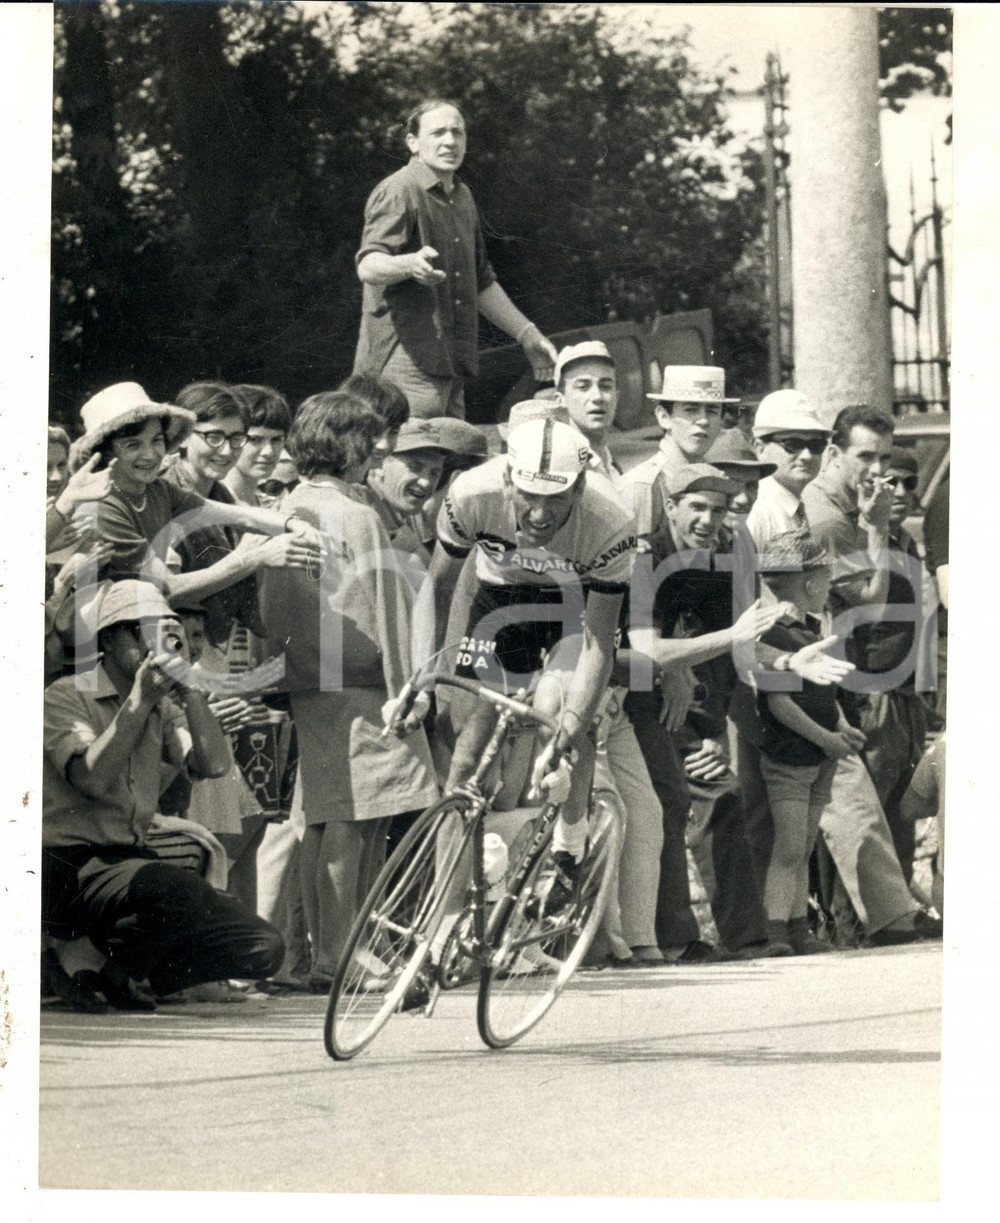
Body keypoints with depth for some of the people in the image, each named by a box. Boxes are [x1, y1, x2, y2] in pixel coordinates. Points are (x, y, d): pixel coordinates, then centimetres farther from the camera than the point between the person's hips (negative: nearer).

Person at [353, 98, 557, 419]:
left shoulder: (462, 197, 21)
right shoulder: (398, 192, -8)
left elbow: (481, 282, 31)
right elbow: (368, 267, -24)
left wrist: (528, 335, 28)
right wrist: (410, 264, -45)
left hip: (451, 367, 9)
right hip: (406, 366, -9)